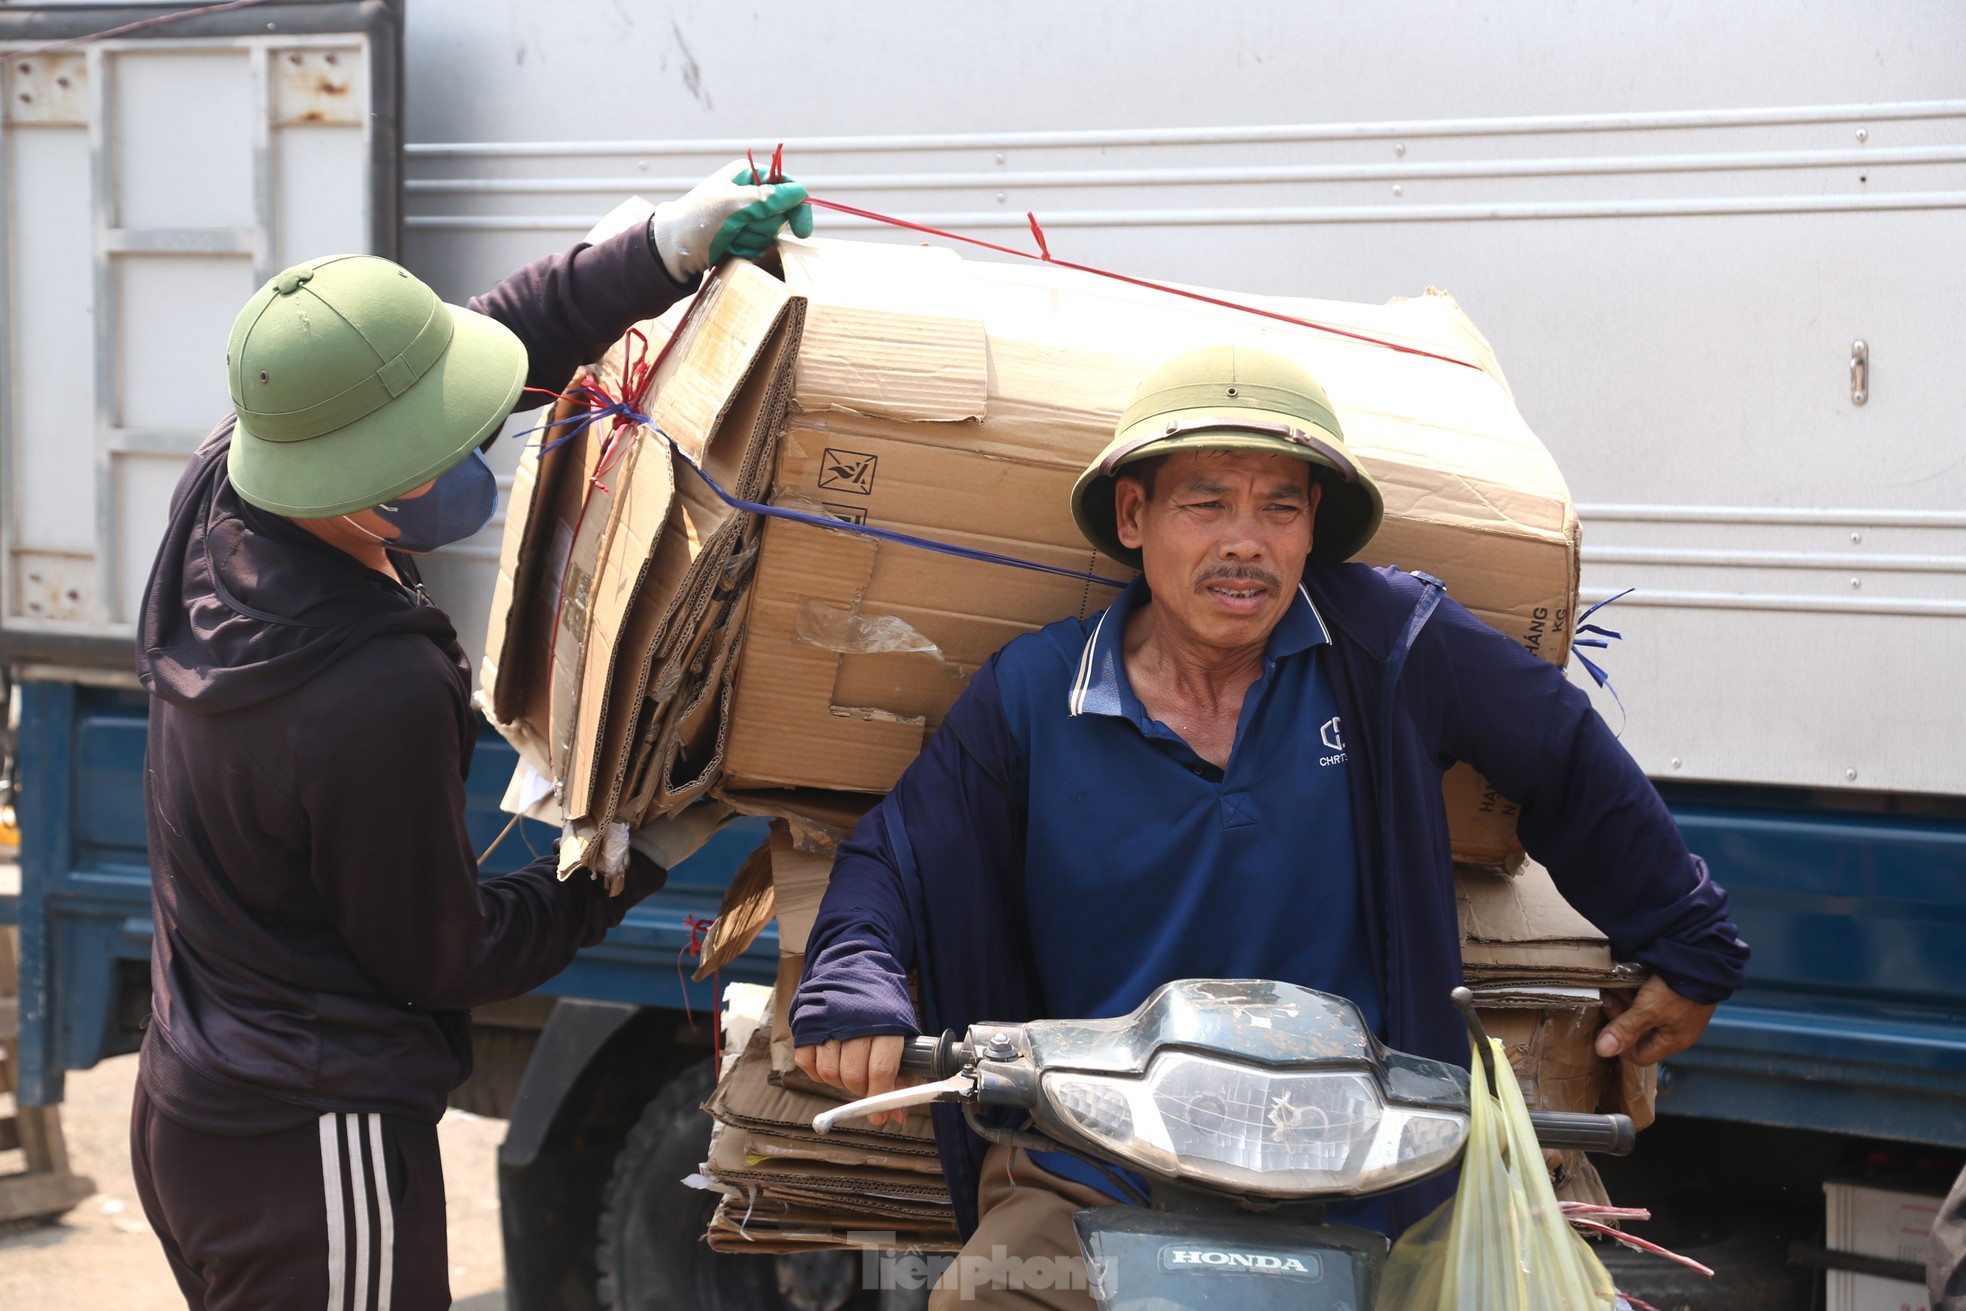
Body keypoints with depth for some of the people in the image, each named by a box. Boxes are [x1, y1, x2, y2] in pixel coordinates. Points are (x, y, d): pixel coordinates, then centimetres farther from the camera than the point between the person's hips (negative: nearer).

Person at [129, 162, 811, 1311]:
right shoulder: (381, 700, -31)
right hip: (313, 1149, -9)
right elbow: (442, 958, -14)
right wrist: (634, 864, -1)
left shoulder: (223, 489, -7)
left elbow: (483, 340, 7)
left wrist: (671, 248, 2)